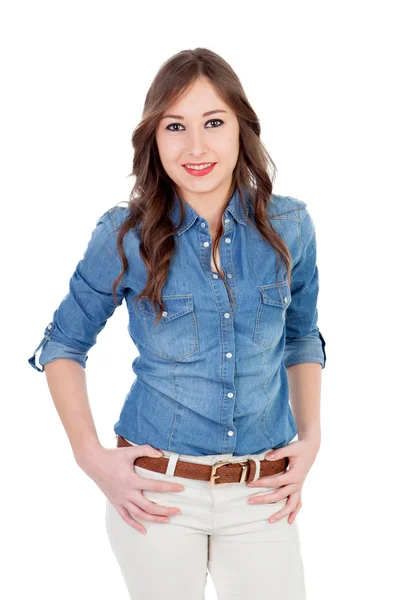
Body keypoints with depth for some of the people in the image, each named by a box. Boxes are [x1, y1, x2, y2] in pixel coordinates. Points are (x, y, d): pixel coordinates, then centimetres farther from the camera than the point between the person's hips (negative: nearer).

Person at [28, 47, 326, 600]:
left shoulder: (288, 227, -4)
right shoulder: (126, 237, -10)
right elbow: (62, 345, 2)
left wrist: (310, 438, 2)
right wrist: (92, 456, -7)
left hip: (263, 497, 2)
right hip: (156, 492, -1)